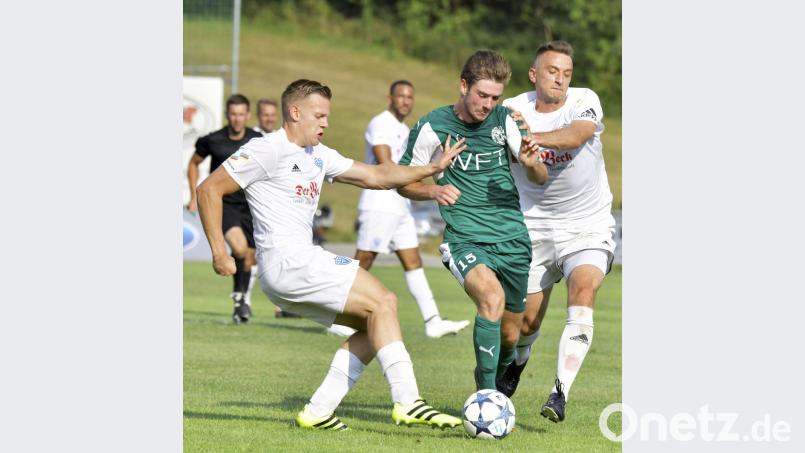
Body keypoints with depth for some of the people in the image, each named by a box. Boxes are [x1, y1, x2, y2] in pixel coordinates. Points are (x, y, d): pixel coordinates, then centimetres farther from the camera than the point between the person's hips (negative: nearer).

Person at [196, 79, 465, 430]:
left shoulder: (318, 156, 21)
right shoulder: (268, 150, -6)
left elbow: (375, 176, 21)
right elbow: (209, 190, -7)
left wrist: (431, 169, 10)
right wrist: (219, 253, -11)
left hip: (300, 263, 10)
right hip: (287, 260, -10)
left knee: (372, 325, 10)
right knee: (383, 302, -14)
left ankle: (319, 410, 3)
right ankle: (407, 402, -20)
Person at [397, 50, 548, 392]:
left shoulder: (504, 120, 3)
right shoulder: (432, 127, -6)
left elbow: (540, 180, 6)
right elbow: (403, 182, 5)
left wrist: (532, 164, -18)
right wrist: (434, 190, -17)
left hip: (513, 238, 4)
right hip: (465, 238, -4)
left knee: (509, 336, 10)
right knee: (492, 298, -33)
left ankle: (491, 373, 44)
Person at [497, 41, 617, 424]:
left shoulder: (585, 101, -12)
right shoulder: (512, 110, -7)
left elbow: (577, 135, -34)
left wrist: (529, 138, -51)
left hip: (588, 226, -2)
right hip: (536, 227, 2)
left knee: (583, 292, -26)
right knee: (526, 320, 6)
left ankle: (561, 393, -27)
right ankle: (515, 365, 41)